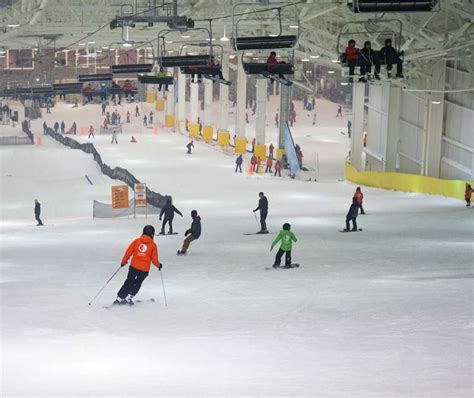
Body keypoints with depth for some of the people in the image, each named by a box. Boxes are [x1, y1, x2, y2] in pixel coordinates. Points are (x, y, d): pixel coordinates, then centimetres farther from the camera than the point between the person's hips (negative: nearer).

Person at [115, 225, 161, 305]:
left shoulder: (137, 241, 2)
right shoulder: (153, 245, -2)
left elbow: (129, 252, 3)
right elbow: (154, 259, -1)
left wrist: (123, 261, 15)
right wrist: (159, 265, 19)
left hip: (134, 266, 1)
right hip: (144, 269, -1)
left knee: (129, 282, 12)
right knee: (137, 284, 17)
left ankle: (119, 298, 8)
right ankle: (128, 298, 11)